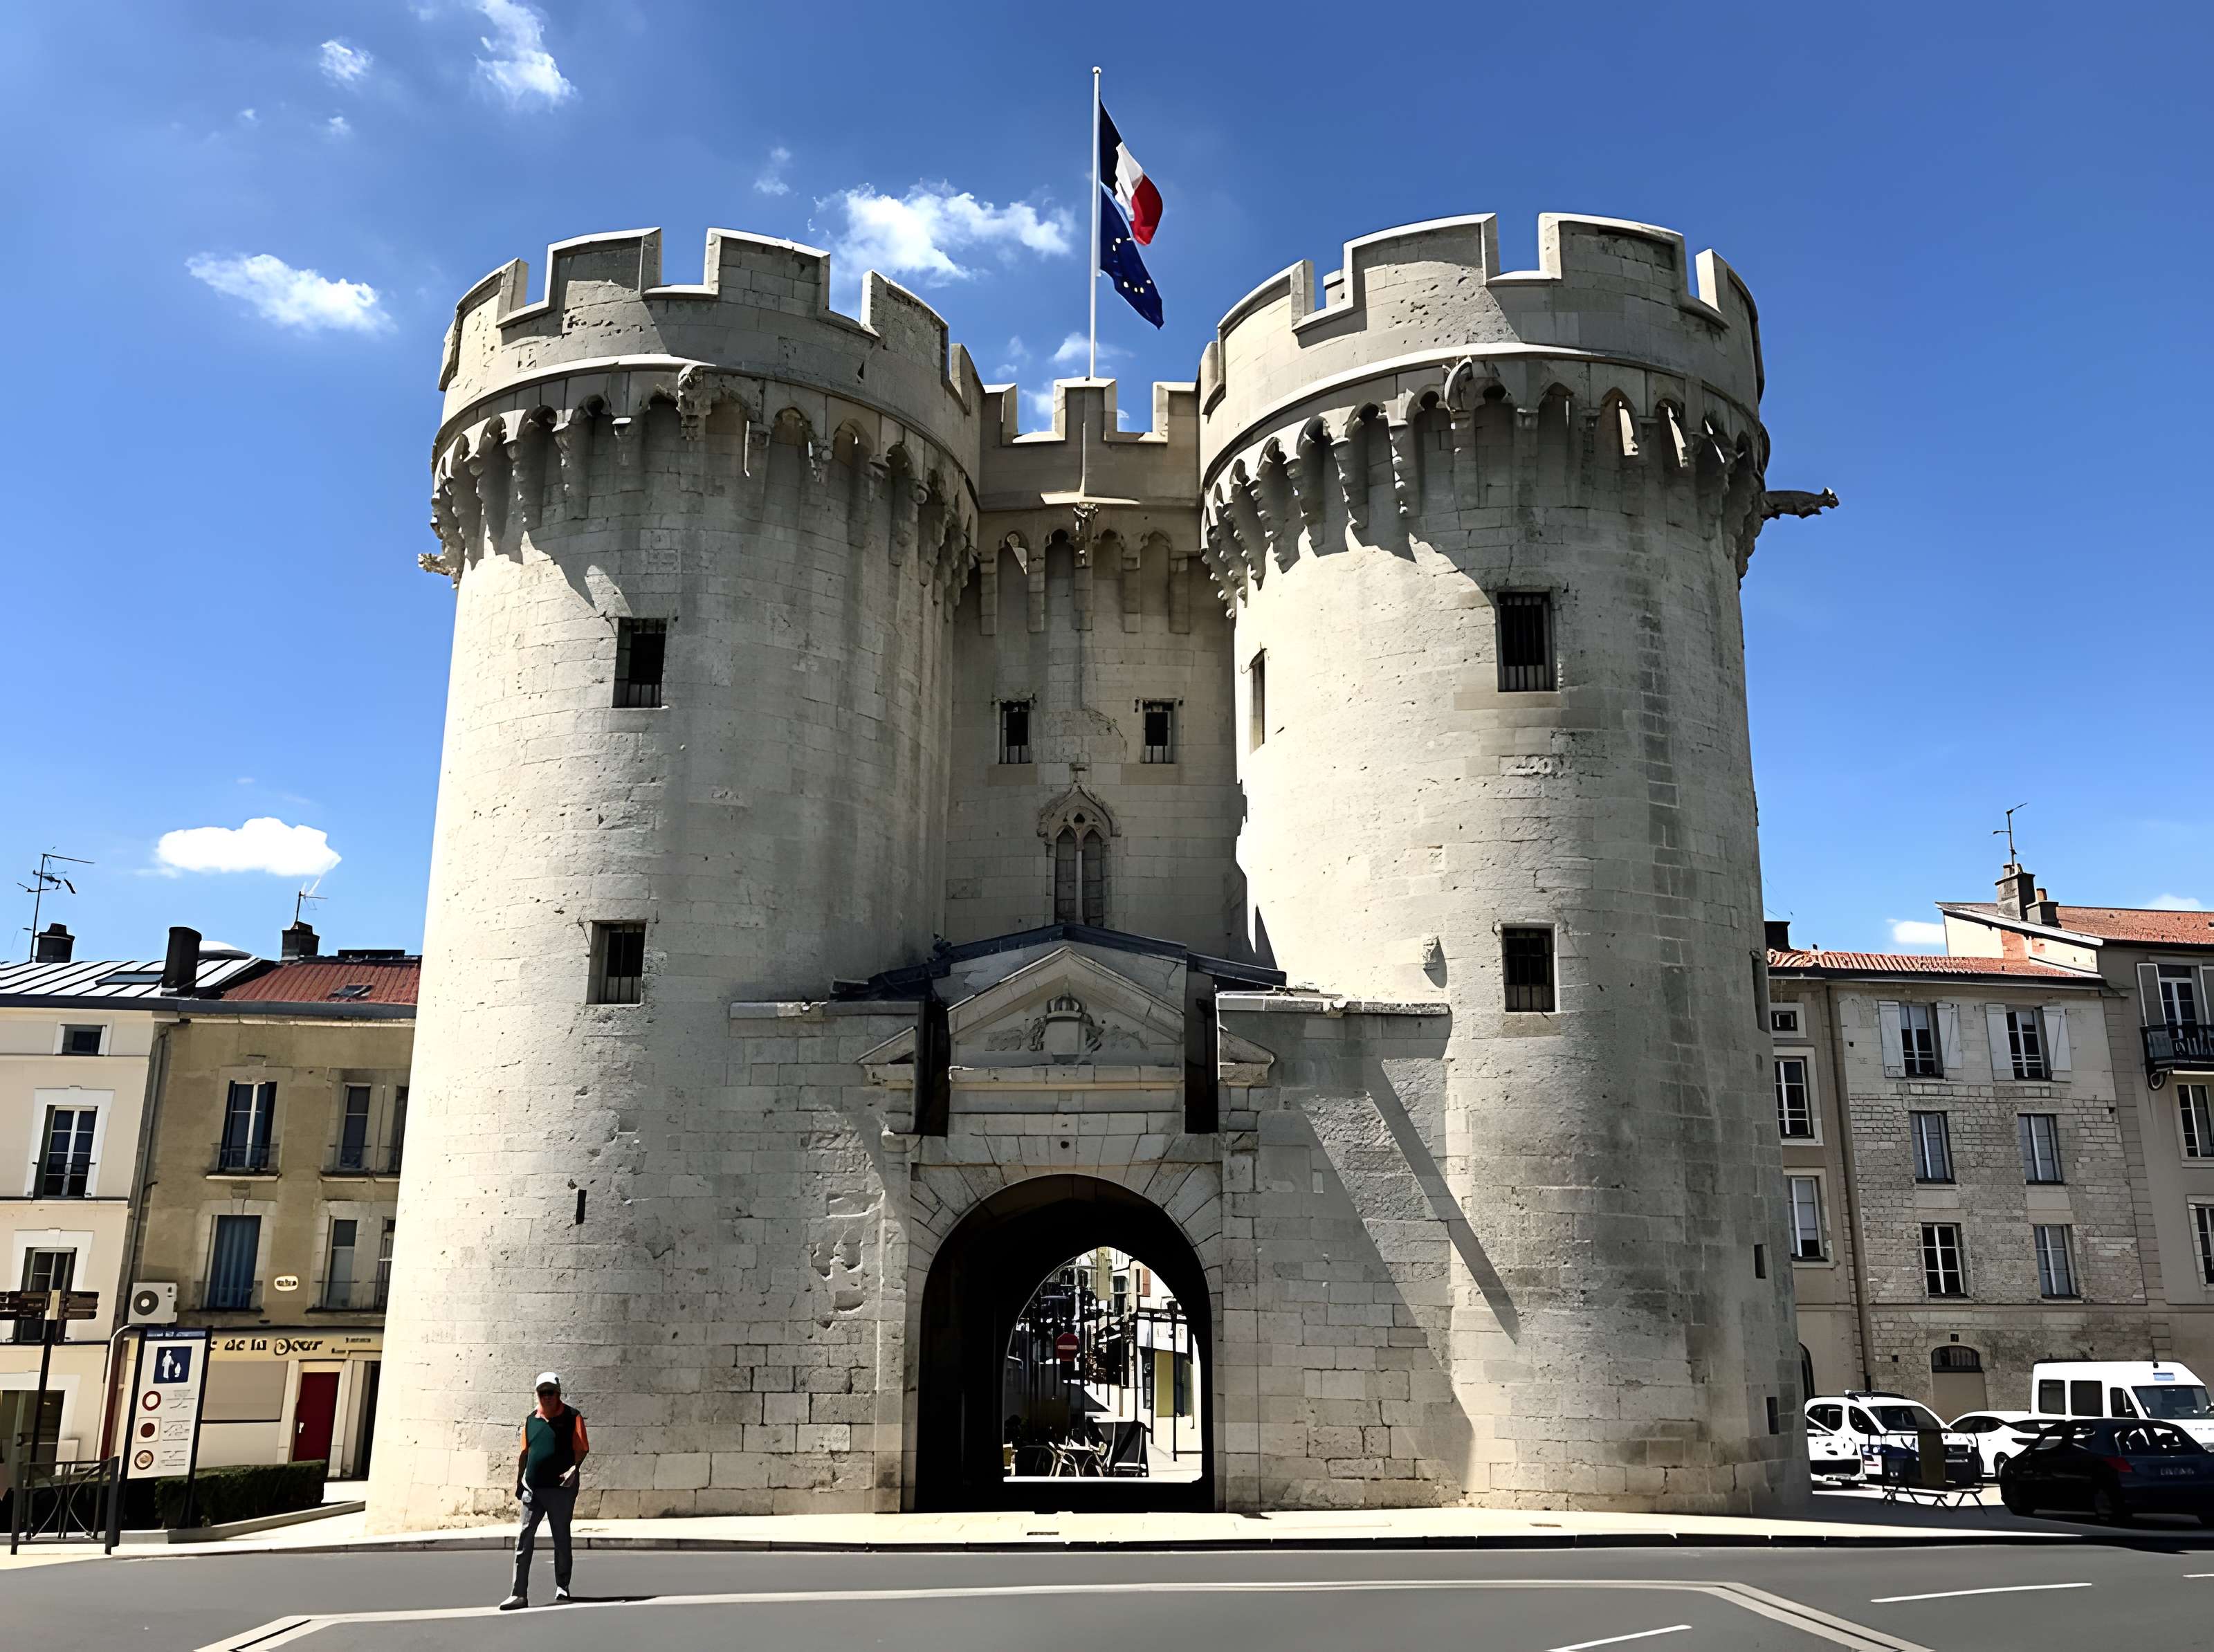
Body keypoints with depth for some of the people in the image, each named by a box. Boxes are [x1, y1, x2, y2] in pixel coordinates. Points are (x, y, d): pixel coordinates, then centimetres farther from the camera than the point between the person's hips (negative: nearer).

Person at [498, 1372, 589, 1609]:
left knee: (562, 1540, 8)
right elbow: (524, 1453, 16)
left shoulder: (572, 1418, -2)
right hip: (533, 1489, 3)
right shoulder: (530, 1420, 10)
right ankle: (519, 1593, 0)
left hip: (561, 1489, -3)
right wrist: (518, 1482, 11)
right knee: (524, 1539, -3)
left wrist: (574, 1469, -21)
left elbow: (581, 1450, -5)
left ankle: (562, 1589, 20)